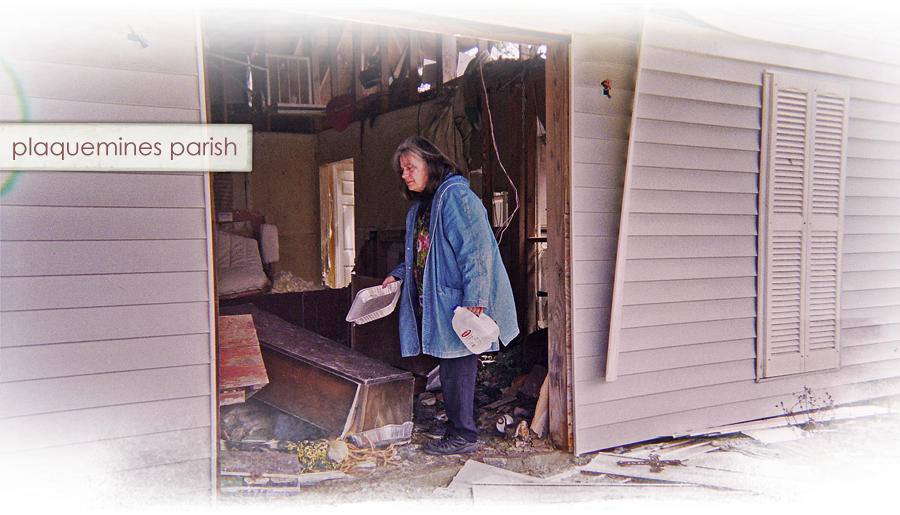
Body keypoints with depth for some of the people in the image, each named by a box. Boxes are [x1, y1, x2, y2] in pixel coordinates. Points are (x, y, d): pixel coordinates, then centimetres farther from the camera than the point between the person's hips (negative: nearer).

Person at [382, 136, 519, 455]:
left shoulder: (455, 196, -12)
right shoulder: (420, 208, 19)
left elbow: (475, 250, -20)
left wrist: (474, 300, -26)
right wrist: (398, 275, 16)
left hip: (456, 305, -9)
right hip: (433, 306, 9)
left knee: (457, 369, -2)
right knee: (449, 369, 14)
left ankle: (463, 436, 10)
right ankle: (457, 429, 26)